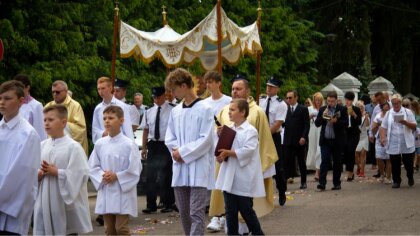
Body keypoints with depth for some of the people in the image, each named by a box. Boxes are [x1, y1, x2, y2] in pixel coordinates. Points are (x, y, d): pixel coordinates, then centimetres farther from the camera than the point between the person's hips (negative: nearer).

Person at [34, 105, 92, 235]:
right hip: (44, 201, 5)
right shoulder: (42, 146, 8)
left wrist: (56, 172, -17)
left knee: (67, 231, 5)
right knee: (43, 231, 9)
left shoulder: (73, 147, -9)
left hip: (66, 202, -5)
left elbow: (80, 174, -16)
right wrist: (39, 174, -9)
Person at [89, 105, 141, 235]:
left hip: (123, 193, -4)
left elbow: (135, 170, -10)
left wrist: (116, 176, -15)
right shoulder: (100, 144, 3)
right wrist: (102, 176, -10)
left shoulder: (129, 144, -10)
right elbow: (92, 167, 7)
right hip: (105, 193, 5)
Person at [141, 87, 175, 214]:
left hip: (166, 146, -4)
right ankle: (151, 205, 13)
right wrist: (144, 147, 11)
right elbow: (146, 130, 13)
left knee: (165, 176, 3)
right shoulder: (149, 111, 9)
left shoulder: (172, 110, -6)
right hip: (152, 145, 4)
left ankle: (168, 204, 15)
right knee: (150, 176, 5)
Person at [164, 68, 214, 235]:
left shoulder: (204, 109, -6)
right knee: (184, 211, 12)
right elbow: (169, 138, 13)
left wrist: (183, 152, -12)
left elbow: (205, 140, -12)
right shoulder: (175, 111, 11)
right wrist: (176, 152, -7)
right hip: (179, 167, 6)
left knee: (196, 212, -10)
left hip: (198, 167, -6)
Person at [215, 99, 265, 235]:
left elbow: (247, 151, -20)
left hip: (244, 179, -6)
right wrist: (220, 156, -8)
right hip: (229, 178, 6)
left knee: (246, 210, 2)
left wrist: (228, 153, -21)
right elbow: (221, 147, 14)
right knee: (230, 211, 10)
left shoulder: (250, 131, -10)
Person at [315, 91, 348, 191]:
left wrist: (336, 121, -22)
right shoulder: (322, 109, 9)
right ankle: (322, 183, -12)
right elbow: (317, 123, 6)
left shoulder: (342, 109, 0)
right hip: (325, 140, 1)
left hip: (337, 140, -1)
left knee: (337, 162, 6)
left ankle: (337, 183, 15)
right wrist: (322, 117, -11)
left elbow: (346, 123, -6)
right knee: (324, 161, -7)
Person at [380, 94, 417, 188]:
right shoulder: (388, 114, 6)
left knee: (408, 163, 8)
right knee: (395, 164, 2)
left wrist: (405, 122, -20)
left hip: (407, 144, -1)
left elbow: (414, 126, -2)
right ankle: (396, 181, 13)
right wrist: (383, 138, -10)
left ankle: (410, 177, 33)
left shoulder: (408, 112, 2)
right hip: (393, 144, 1)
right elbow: (383, 127, 5)